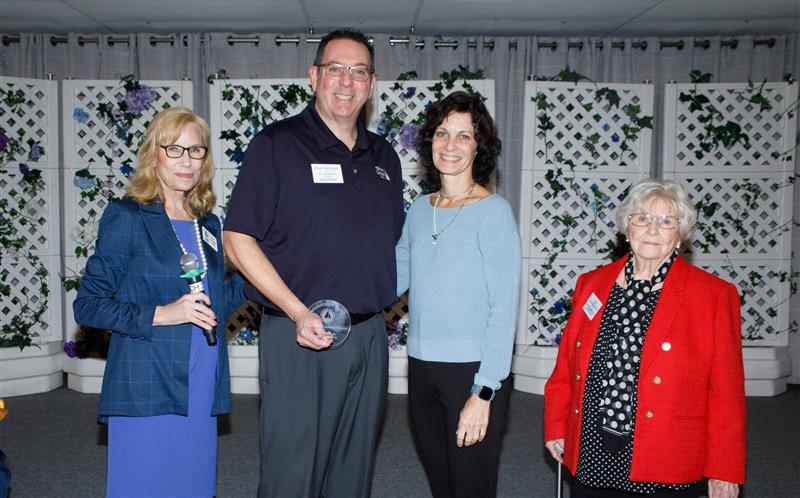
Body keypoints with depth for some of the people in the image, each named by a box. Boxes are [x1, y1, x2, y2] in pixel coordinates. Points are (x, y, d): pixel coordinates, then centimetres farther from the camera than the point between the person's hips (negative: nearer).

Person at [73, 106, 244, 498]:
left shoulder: (208, 224, 14)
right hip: (146, 390, -5)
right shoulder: (127, 217, -4)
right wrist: (159, 315, -18)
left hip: (201, 393, 6)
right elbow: (87, 305, -8)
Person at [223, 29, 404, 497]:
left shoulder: (384, 156, 12)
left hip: (369, 335, 5)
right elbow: (238, 240, -9)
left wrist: (383, 300, 4)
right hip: (298, 336, -5)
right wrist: (299, 313, -17)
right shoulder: (277, 144, -5)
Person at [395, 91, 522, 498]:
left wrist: (484, 392, -17)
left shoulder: (493, 211, -10)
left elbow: (504, 307, -13)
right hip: (422, 367, 5)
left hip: (473, 369, -5)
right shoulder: (420, 209, 7)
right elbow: (395, 278, 12)